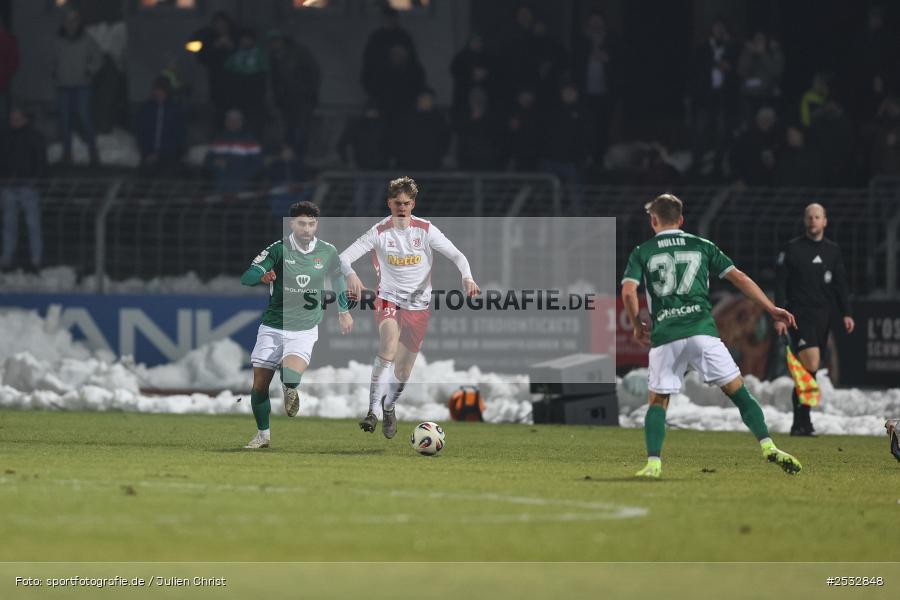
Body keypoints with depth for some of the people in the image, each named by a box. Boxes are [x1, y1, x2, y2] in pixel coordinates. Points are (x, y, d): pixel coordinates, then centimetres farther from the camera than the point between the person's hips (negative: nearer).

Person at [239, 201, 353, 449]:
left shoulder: (327, 252, -2)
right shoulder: (279, 249, -10)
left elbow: (337, 279, 20)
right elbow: (246, 277, -18)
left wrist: (344, 311, 28)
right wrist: (263, 276, -40)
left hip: (304, 329, 0)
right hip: (272, 327, 0)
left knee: (291, 378, -27)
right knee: (259, 385, 2)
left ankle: (290, 390, 11)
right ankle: (263, 435, 25)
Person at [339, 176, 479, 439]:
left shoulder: (425, 229, -5)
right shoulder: (380, 232, -7)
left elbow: (456, 255, -5)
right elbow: (344, 257, -11)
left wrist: (467, 277, -25)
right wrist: (351, 275, -34)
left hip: (418, 304, 2)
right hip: (389, 298, -2)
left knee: (404, 368, 9)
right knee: (388, 348, -31)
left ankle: (389, 407, 40)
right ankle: (372, 411, -31)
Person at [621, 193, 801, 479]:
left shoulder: (642, 252, 11)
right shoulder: (702, 246, 14)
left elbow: (628, 291, -2)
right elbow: (739, 278, 9)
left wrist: (637, 326, 13)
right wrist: (772, 309, 13)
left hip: (665, 337, 0)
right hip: (703, 331, 0)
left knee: (658, 401, 12)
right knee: (738, 391, 3)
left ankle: (653, 463, 0)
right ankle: (767, 446, -10)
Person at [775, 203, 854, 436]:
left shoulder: (833, 250, 14)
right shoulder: (792, 249, 2)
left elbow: (841, 285, 16)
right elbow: (780, 284, 0)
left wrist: (846, 314, 5)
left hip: (824, 317, 5)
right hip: (800, 316, -5)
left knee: (809, 370, 6)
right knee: (811, 365, -19)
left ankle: (800, 424, 13)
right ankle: (801, 422, -17)